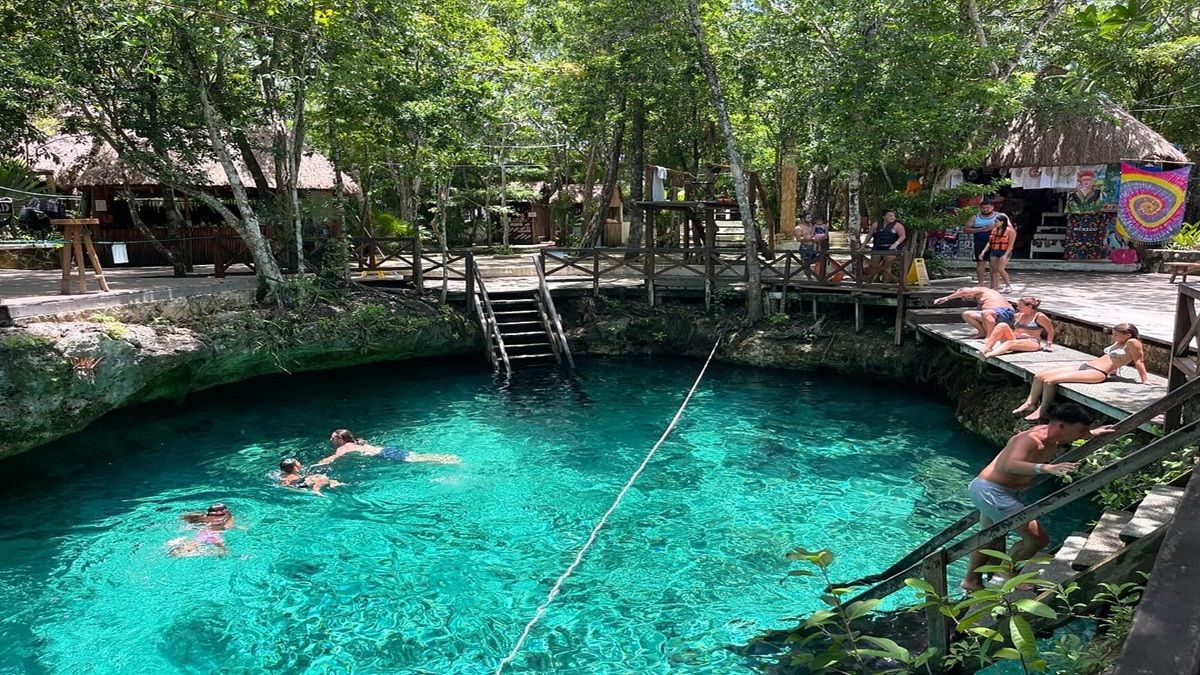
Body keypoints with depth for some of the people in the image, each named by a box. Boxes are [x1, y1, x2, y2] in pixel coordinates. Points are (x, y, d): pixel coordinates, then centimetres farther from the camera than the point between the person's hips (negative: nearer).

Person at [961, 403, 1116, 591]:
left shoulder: (1049, 435, 4)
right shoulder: (1030, 439, -24)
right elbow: (1010, 465, -44)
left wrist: (1092, 433, 30)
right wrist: (1046, 468, -56)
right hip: (991, 491, -11)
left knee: (992, 538, 25)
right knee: (1038, 538, -10)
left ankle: (971, 580, 41)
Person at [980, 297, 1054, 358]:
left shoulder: (1039, 317, 1)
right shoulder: (1017, 315, 17)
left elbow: (1050, 331, 4)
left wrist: (1048, 344, -2)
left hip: (1031, 342, -5)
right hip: (1014, 339, 5)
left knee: (1010, 343, -38)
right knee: (1002, 325, -21)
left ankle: (988, 355, -64)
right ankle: (986, 348, -38)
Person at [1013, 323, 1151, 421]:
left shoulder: (1132, 343, -5)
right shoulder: (1118, 343, 20)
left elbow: (1138, 361, -5)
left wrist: (1144, 380, -3)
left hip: (1097, 373, -10)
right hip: (1085, 366, 10)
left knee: (1049, 380, -25)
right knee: (1039, 376, -2)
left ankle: (1042, 410, -12)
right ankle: (1030, 403, 6)